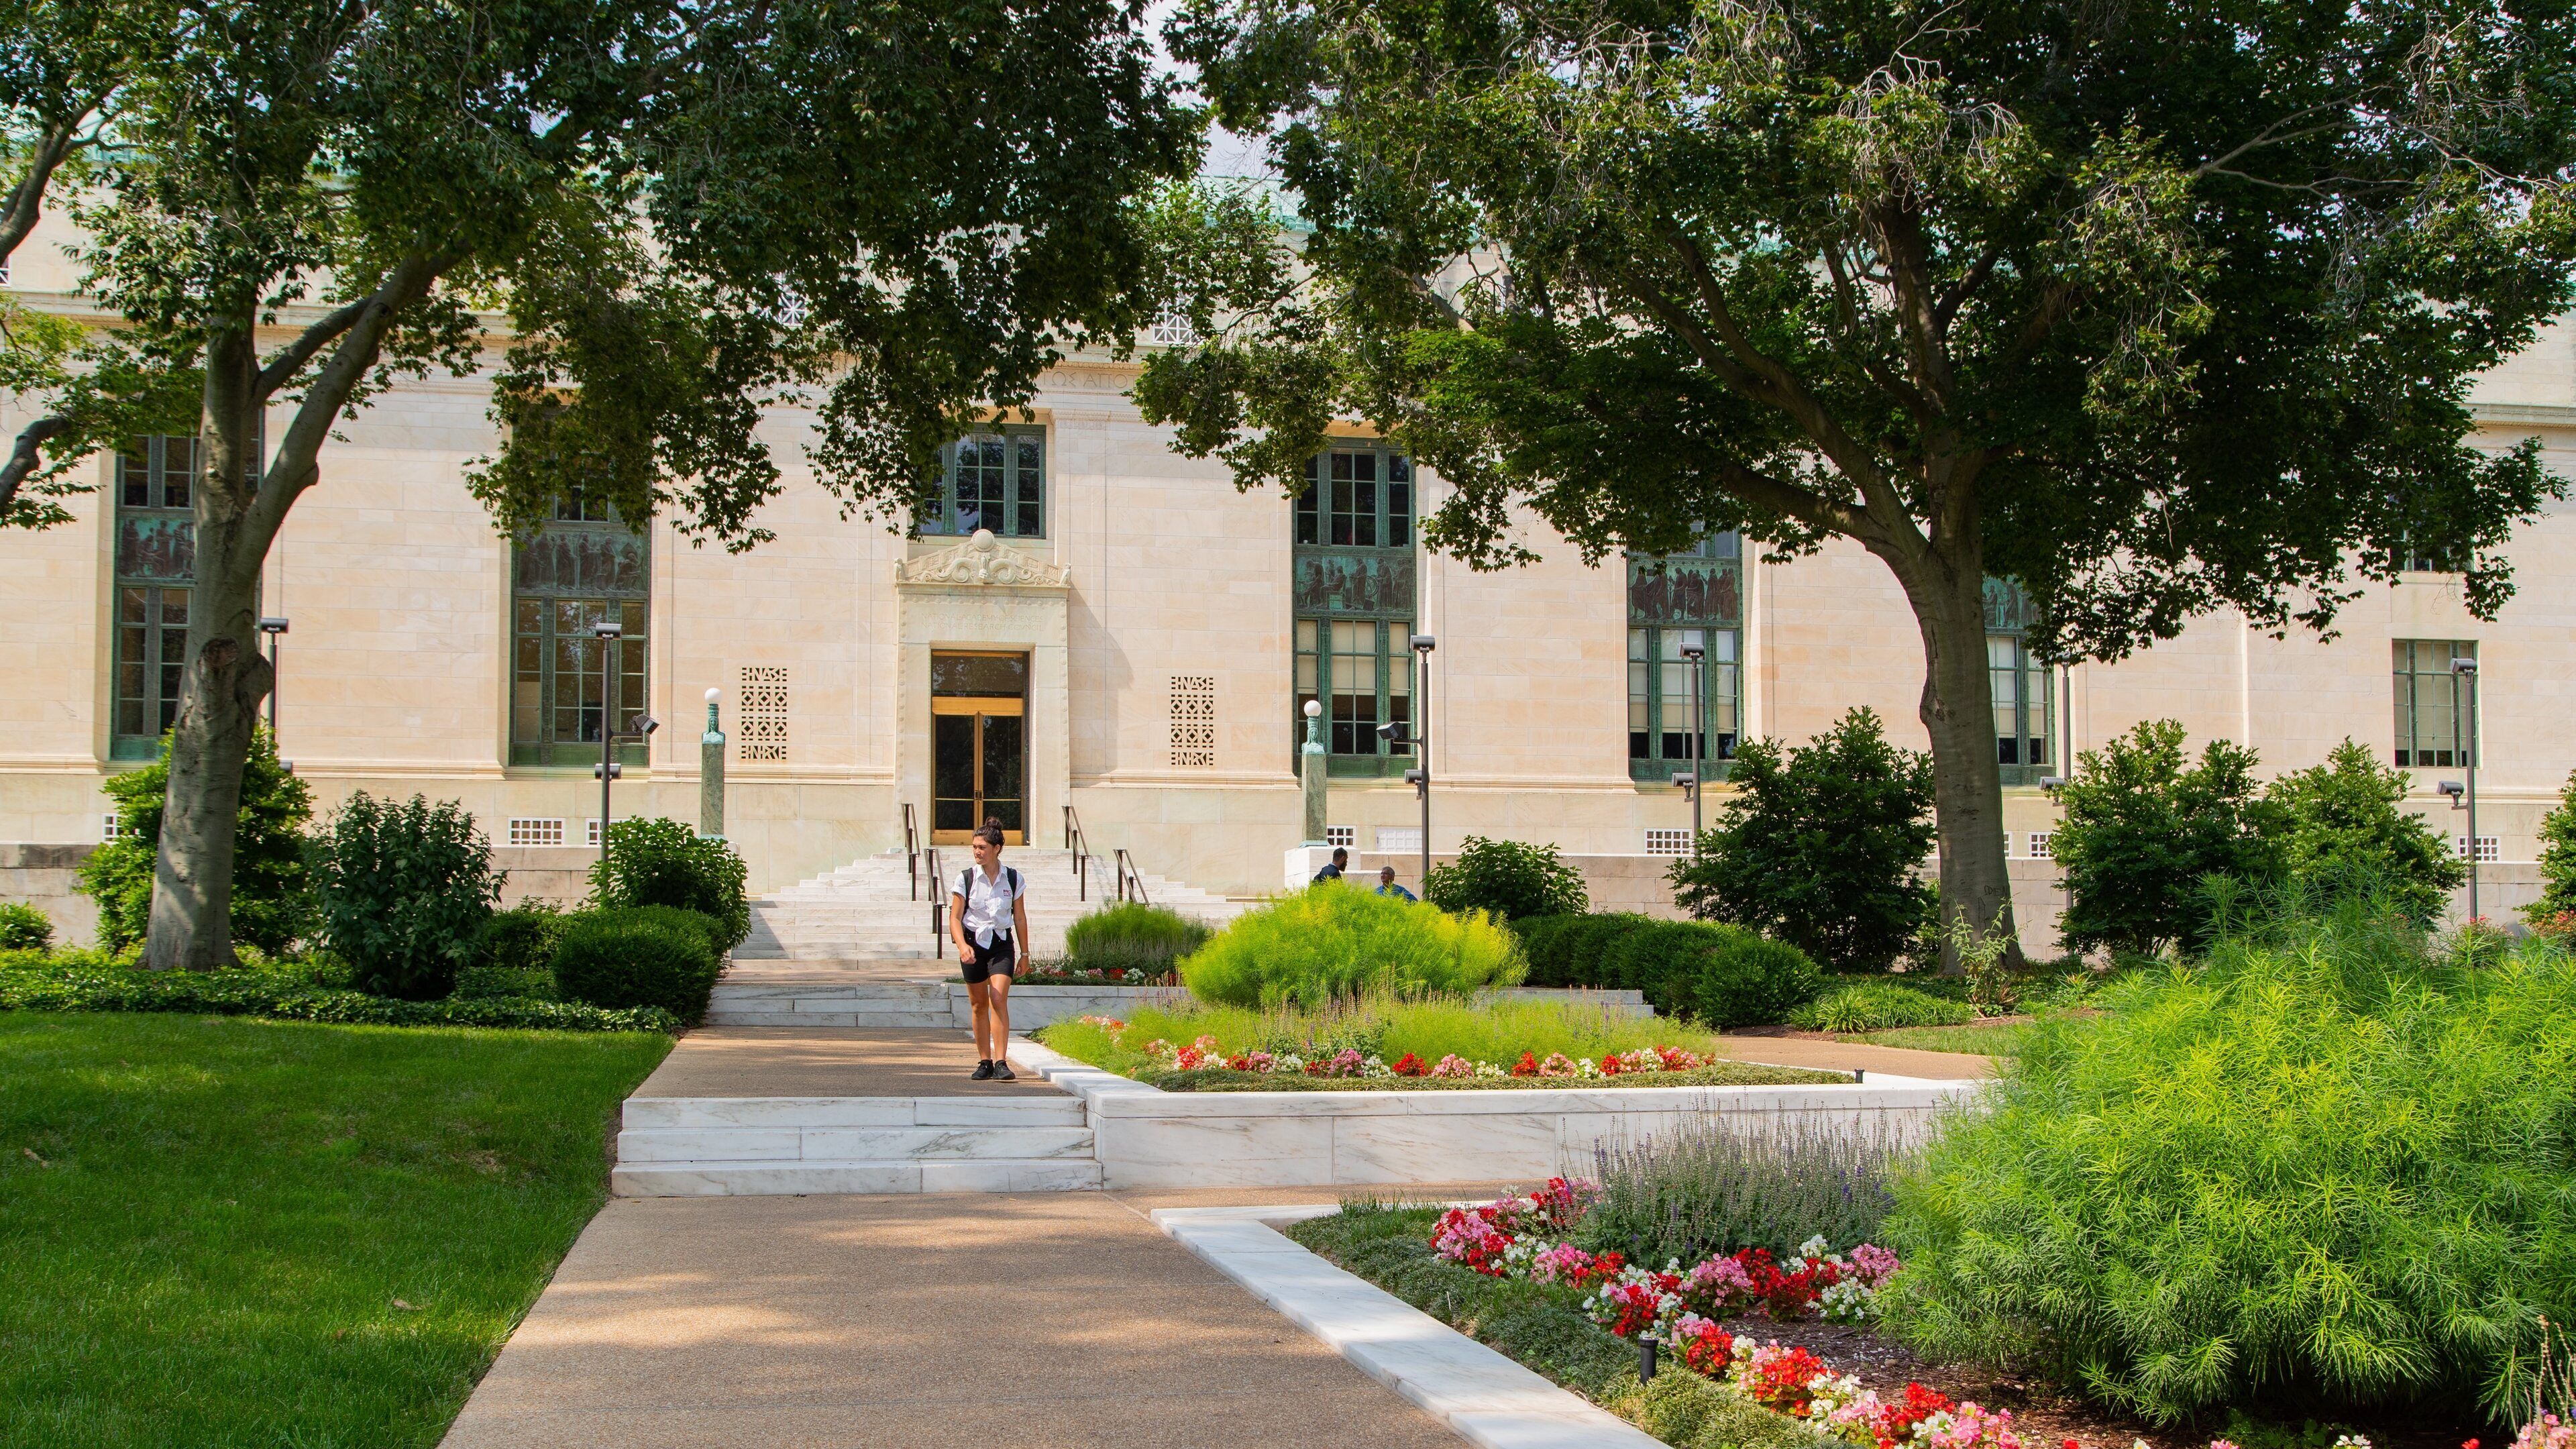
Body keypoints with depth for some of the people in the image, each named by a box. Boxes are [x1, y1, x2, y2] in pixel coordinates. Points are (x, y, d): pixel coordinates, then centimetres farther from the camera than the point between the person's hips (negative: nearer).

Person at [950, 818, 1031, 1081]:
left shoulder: (1014, 879, 1)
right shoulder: (965, 879, -2)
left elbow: (1020, 918, 8)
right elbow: (955, 918, -4)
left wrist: (1024, 954, 10)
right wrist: (962, 945, -21)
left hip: (1002, 944, -1)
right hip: (973, 943, 1)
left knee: (999, 998, -17)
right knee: (979, 1005, 7)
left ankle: (1001, 1063, -20)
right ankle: (984, 1062, 17)